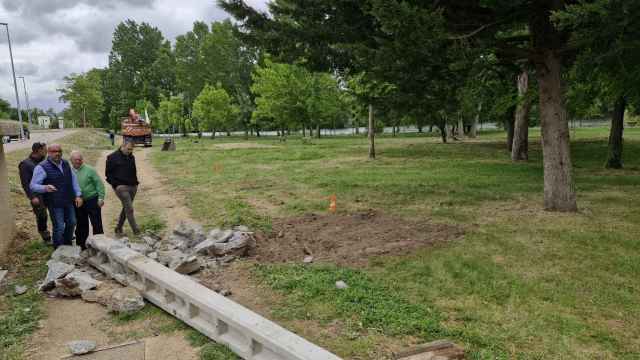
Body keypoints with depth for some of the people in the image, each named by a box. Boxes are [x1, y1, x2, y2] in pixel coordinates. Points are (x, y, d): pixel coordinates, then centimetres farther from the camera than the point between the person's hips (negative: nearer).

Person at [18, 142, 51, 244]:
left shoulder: (42, 162, 8)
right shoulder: (25, 164, -10)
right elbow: (25, 183, -13)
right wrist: (32, 197, -19)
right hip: (37, 196, -6)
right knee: (41, 217, 2)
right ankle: (46, 238, 16)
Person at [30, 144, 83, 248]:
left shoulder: (66, 164, 7)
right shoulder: (42, 167, -13)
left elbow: (74, 179, 13)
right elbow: (33, 185, -15)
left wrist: (78, 195, 6)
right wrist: (45, 188, -36)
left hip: (69, 201, 7)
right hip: (54, 204, -7)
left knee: (71, 223, 18)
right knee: (59, 227, -3)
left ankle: (68, 246, 39)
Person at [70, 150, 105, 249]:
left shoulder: (89, 170, -6)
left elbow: (99, 184, -7)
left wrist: (101, 198, -11)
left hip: (92, 200, -4)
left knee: (97, 224, 0)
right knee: (81, 225, 13)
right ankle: (82, 245, 26)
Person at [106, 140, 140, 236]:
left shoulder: (131, 157, 15)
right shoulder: (112, 157, -4)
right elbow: (108, 173, -3)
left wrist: (135, 183, 14)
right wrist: (115, 184, -10)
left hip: (132, 186, 7)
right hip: (121, 187, -7)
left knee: (126, 208, 11)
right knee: (129, 209, -12)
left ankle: (118, 229, 24)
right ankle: (136, 231, -11)